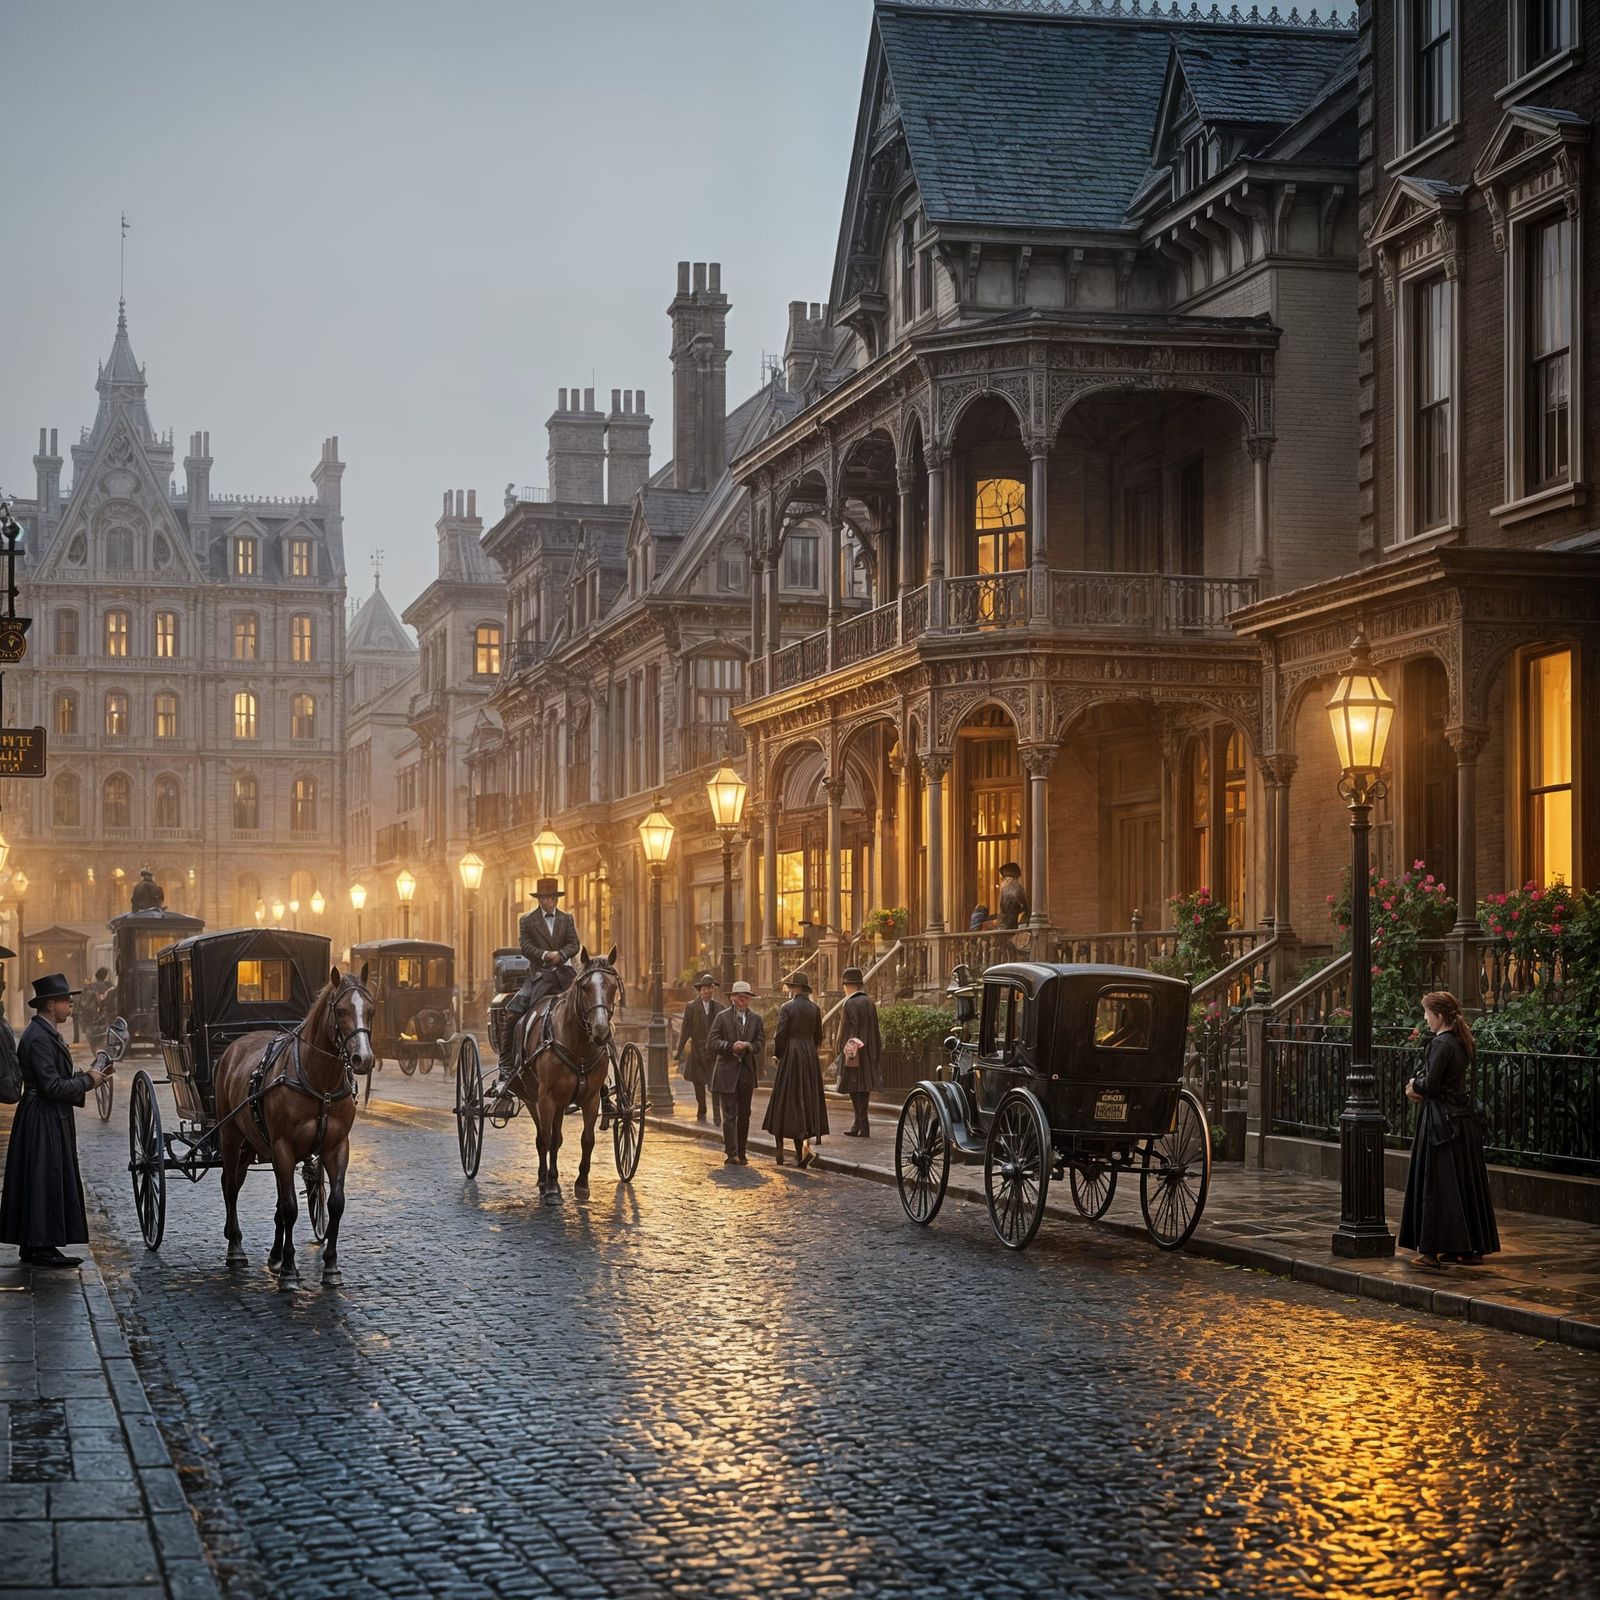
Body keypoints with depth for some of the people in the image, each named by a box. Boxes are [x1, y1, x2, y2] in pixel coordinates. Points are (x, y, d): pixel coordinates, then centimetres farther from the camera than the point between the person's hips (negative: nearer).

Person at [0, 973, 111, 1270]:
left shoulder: (47, 1034, 14)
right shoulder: (39, 1038, -19)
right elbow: (52, 1086, -22)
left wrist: (88, 1077, 5)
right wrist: (88, 1081, -12)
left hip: (52, 1121, 10)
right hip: (43, 1122, -10)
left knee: (53, 1183, 12)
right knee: (44, 1181, -5)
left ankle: (36, 1245, 16)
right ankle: (40, 1248, 0)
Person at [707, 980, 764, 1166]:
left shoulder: (756, 1019, 10)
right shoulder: (722, 1017, 2)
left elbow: (760, 1042, 7)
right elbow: (711, 1042, -4)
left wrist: (748, 1046, -14)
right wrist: (731, 1046, -19)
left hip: (747, 1071, 3)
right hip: (727, 1072, -3)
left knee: (744, 1115, 8)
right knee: (729, 1115, -8)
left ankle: (741, 1154, 16)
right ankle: (730, 1154, -10)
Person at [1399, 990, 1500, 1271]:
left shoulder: (1441, 1044, -18)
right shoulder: (1461, 1042, 10)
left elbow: (1430, 1085, -20)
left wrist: (1415, 1085, 0)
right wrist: (1420, 1087, 3)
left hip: (1442, 1121, -9)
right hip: (1463, 1118, 9)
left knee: (1437, 1184, -5)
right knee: (1466, 1182, 12)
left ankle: (1432, 1251, -4)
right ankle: (1472, 1247, 18)